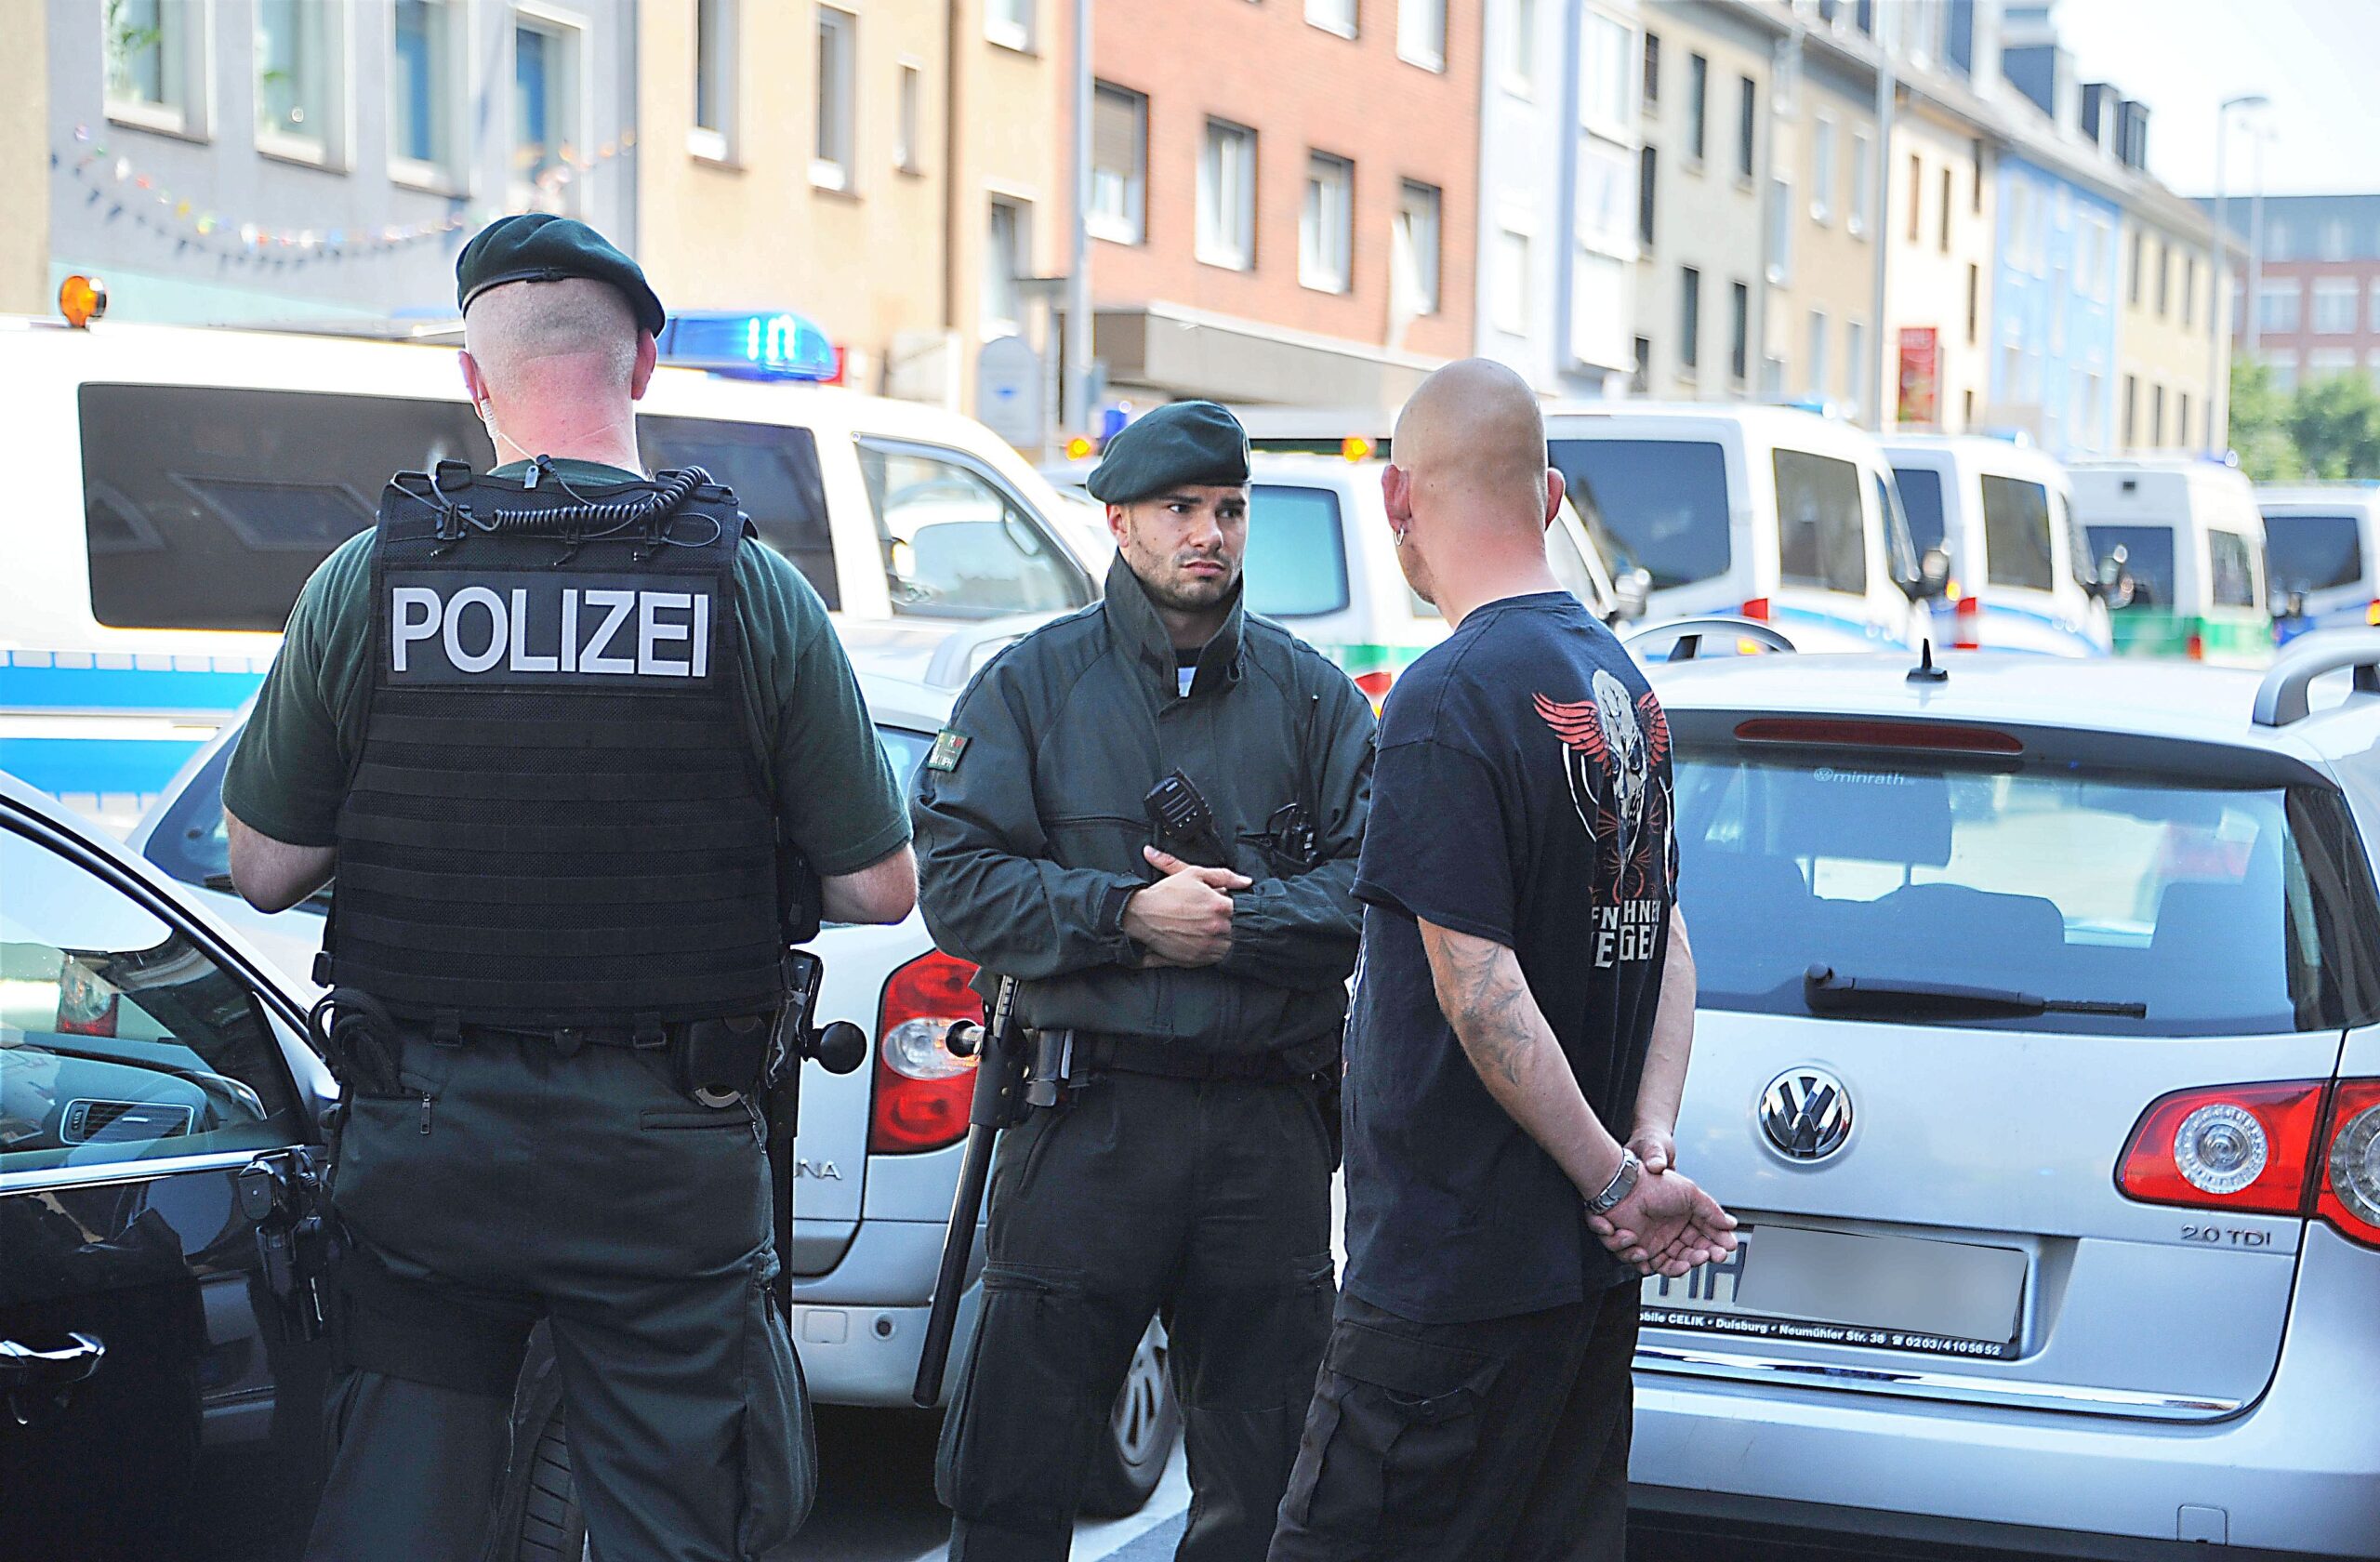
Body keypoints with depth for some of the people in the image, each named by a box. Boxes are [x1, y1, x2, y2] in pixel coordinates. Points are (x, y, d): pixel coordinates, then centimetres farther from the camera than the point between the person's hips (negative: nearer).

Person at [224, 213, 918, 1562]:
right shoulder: (754, 590, -6)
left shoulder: (365, 584, -3)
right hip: (665, 1158, -1)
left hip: (424, 1146, 1)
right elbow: (881, 888, -3)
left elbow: (264, 870, 4)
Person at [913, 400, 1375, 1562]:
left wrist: (1228, 923, -12)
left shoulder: (1314, 697, 10)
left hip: (1270, 1126, 2)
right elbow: (955, 881, -5)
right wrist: (1127, 914, -14)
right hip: (1087, 1118, -2)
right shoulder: (1031, 685, 5)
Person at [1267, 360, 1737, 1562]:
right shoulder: (1621, 680, 11)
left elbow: (1480, 990, -19)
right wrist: (1649, 1146, 3)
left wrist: (1618, 1178, -11)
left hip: (1453, 1274, -9)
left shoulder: (1449, 699, -16)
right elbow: (1664, 937, 13)